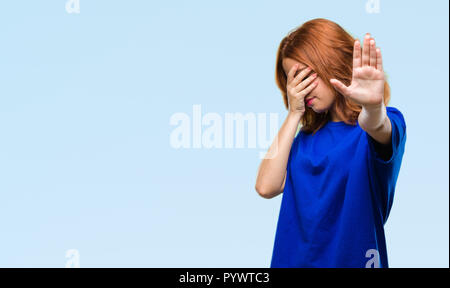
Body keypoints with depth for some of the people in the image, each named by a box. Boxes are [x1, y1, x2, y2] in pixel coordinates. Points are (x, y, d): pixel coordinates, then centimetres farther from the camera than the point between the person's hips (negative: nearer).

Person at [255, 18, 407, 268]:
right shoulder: (308, 135, 7)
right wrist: (294, 113, -4)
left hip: (353, 257, -4)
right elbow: (266, 186, -5)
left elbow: (378, 127, -33)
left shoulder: (386, 122, -8)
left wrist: (373, 107, -56)